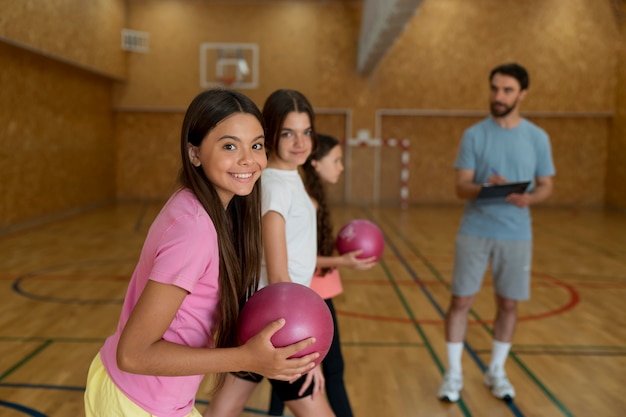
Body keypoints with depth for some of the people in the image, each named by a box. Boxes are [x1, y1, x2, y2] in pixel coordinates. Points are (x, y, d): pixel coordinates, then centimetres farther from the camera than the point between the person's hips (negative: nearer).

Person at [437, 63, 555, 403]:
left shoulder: (538, 138, 2)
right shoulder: (473, 135, -2)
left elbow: (546, 186, 5)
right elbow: (461, 187, -6)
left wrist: (528, 198, -17)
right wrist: (484, 187, -28)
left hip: (516, 234, 1)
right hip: (474, 231, -1)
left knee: (508, 304, 9)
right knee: (460, 301, 1)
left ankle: (496, 372, 28)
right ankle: (453, 374, 17)